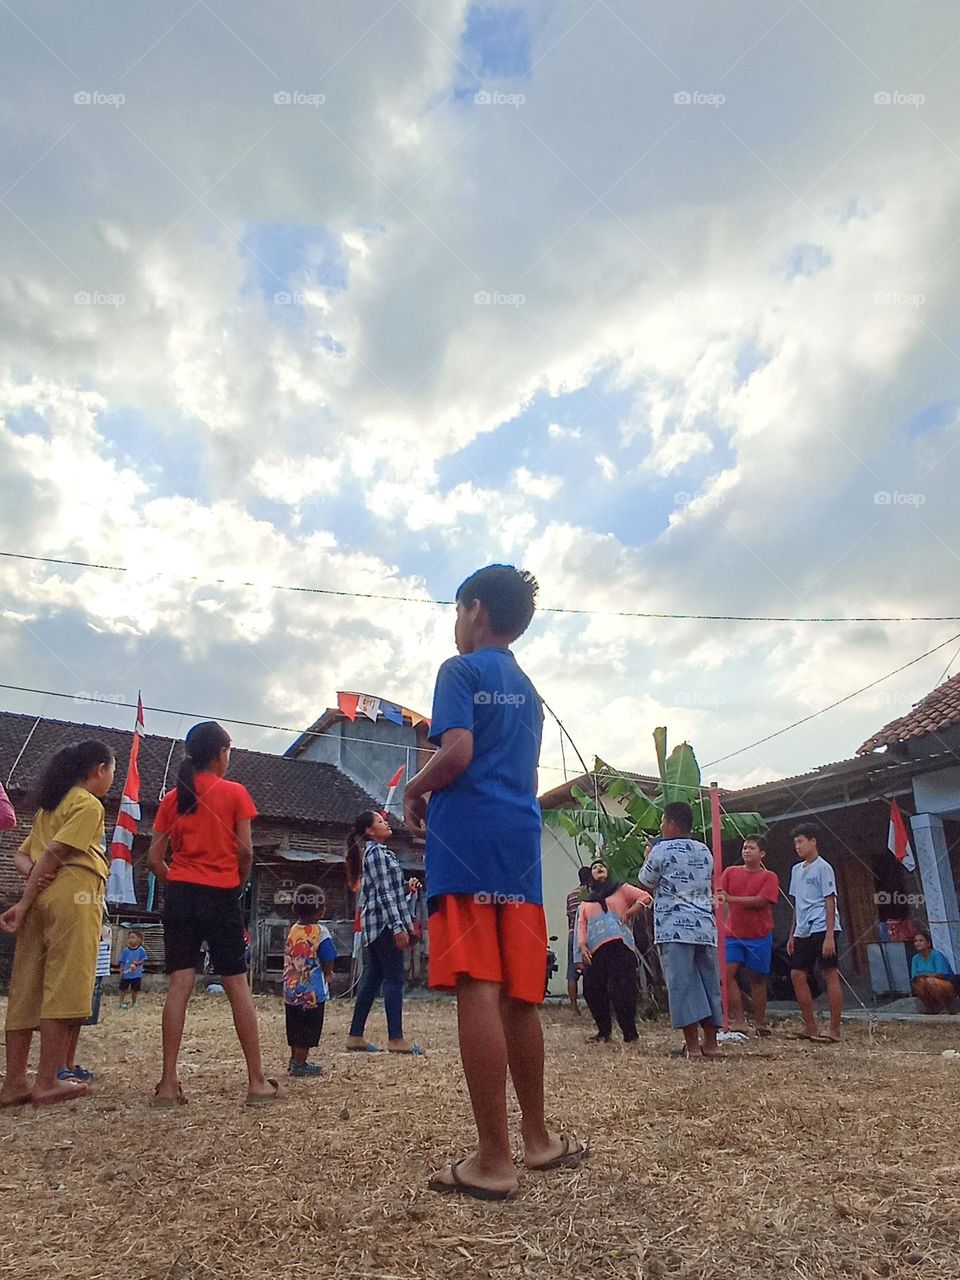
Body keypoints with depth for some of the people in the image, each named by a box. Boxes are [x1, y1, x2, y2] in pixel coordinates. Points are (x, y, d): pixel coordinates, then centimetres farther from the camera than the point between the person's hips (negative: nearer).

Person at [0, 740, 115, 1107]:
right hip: (74, 896, -9)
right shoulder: (89, 804, -3)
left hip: (43, 898, 9)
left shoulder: (51, 803, 24)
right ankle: (47, 1083, -2)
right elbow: (53, 853, -13)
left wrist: (34, 873, -2)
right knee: (64, 989, -5)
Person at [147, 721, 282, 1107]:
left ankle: (168, 1084, 2)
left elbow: (154, 858, 4)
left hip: (180, 895, 3)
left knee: (179, 984, 4)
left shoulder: (172, 797, 8)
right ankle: (257, 1082, 5)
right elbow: (245, 850, -7)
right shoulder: (234, 792, -2)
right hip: (221, 895, -3)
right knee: (237, 985, 2)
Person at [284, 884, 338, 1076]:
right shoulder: (320, 932, -15)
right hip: (313, 991, -6)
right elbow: (328, 964, -14)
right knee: (308, 1029, 4)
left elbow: (288, 959, 9)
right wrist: (327, 974, 8)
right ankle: (299, 1064, 7)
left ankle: (295, 1060, 26)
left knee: (295, 1028, 17)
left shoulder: (293, 930, 3)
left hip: (291, 990, 6)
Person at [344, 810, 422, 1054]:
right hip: (385, 923, -10)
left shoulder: (373, 851, 19)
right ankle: (396, 1039, -5)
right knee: (394, 979, -7)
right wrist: (399, 927, -21)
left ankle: (355, 1036, 14)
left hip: (374, 924, 10)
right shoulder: (377, 852, -11)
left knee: (371, 978, 11)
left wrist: (407, 887, 11)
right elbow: (384, 893, -18)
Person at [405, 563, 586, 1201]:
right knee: (518, 994, 14)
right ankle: (537, 1137, 24)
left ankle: (493, 1161, 0)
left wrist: (414, 790, 1)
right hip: (521, 845, 7)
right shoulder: (527, 689, 21)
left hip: (466, 840, -7)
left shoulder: (462, 669, 0)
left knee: (478, 991, -5)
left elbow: (457, 751, -15)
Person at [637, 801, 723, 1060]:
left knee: (682, 985, -4)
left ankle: (692, 1046, -6)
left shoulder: (661, 851, -3)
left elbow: (645, 884, 7)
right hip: (705, 926, 6)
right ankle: (711, 1043, 12)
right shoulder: (705, 852, 15)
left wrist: (647, 858, 23)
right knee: (709, 983, 10)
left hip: (674, 928, -6)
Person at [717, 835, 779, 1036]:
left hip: (759, 936, -2)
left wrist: (731, 898, -22)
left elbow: (761, 901, -14)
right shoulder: (730, 872, 8)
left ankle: (760, 1024, 21)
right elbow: (720, 894, 2)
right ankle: (738, 1021, -6)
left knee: (757, 979, 7)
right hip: (733, 934, 2)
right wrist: (718, 898, -23)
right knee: (728, 973, -11)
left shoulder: (769, 877, -2)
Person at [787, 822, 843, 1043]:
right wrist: (792, 935, 17)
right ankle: (810, 1028, 14)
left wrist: (829, 936, -16)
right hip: (803, 932, 8)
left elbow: (830, 902, -10)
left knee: (830, 975, -3)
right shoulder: (797, 870, 17)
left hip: (822, 928, -8)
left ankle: (834, 1031, 3)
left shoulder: (823, 867, -5)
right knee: (797, 975, 5)